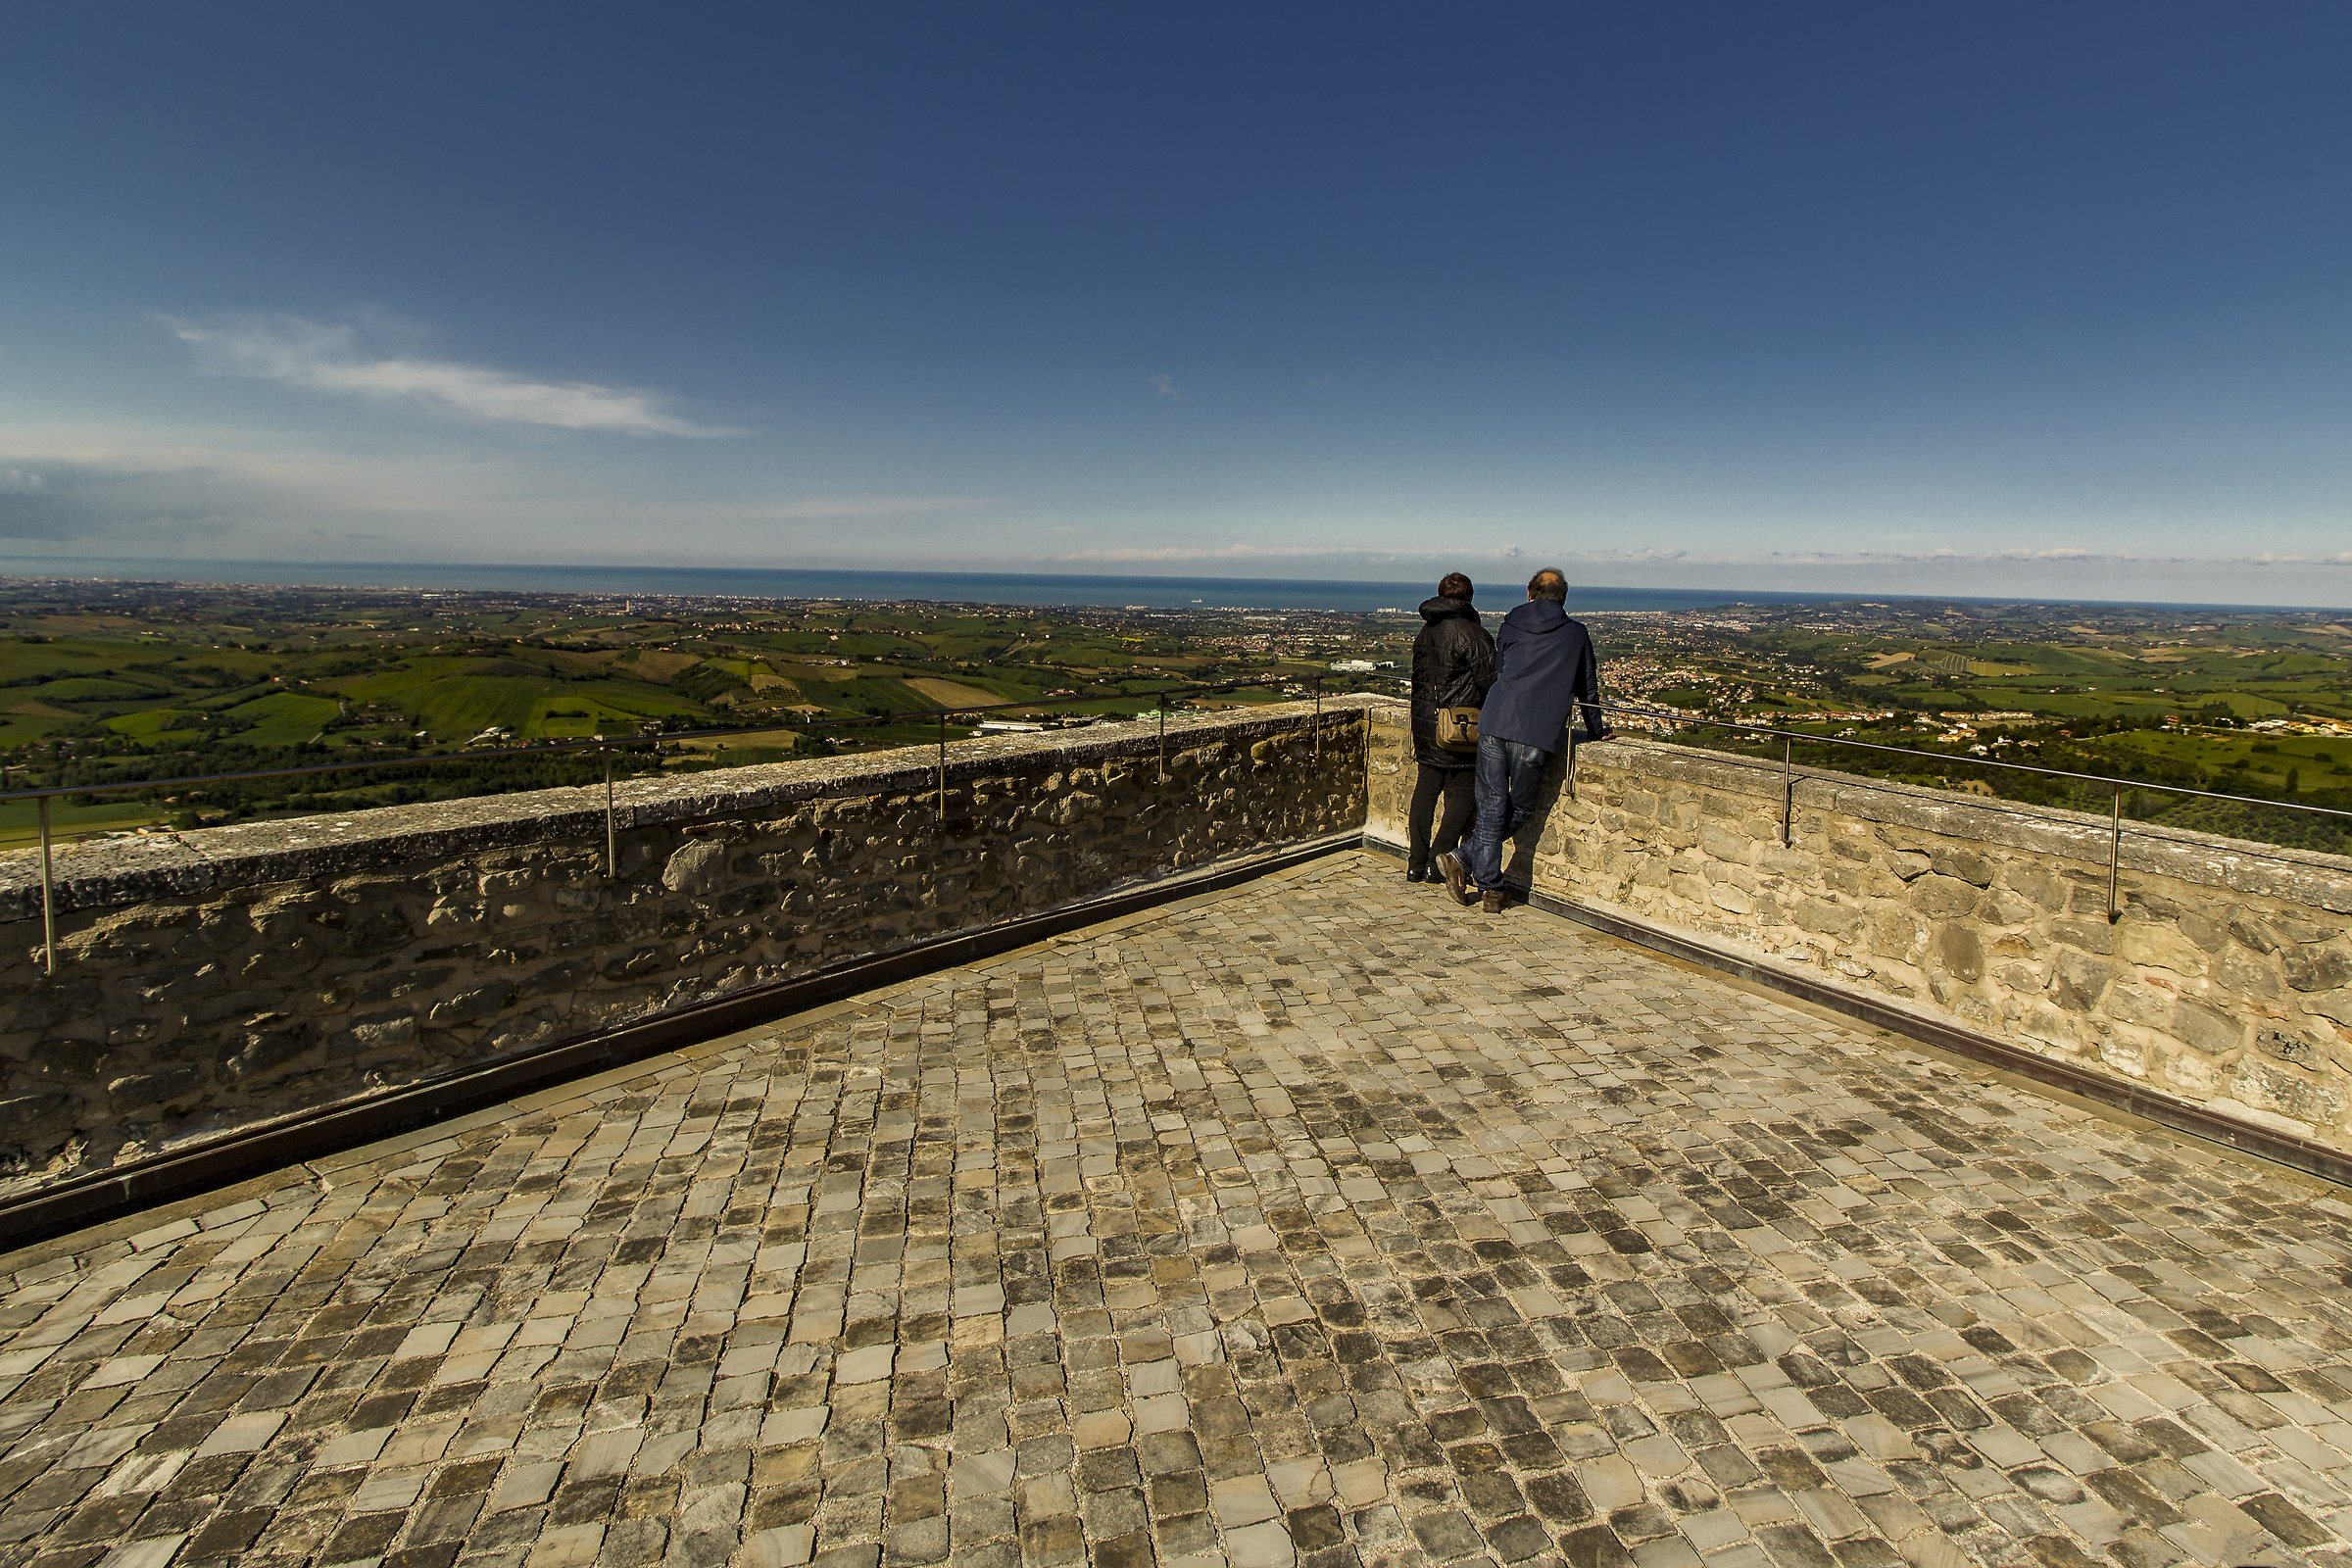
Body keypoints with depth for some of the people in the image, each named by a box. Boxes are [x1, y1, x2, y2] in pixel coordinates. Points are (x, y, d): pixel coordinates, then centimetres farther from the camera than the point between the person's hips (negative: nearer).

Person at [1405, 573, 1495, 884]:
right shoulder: (1471, 633, -12)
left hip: (1424, 722, 7)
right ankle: (1439, 857, -1)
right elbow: (1489, 679, -13)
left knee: (1426, 787, 12)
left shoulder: (1425, 632, 11)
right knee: (1463, 790, 4)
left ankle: (1416, 863, 13)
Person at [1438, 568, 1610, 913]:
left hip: (1494, 725, 2)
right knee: (1520, 810, 13)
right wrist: (1596, 732, 37)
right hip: (1537, 736, -2)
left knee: (1492, 807, 8)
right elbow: (1588, 689, 22)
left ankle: (1490, 890, 6)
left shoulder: (1511, 625, 18)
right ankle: (1465, 860, 7)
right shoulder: (1576, 634, 14)